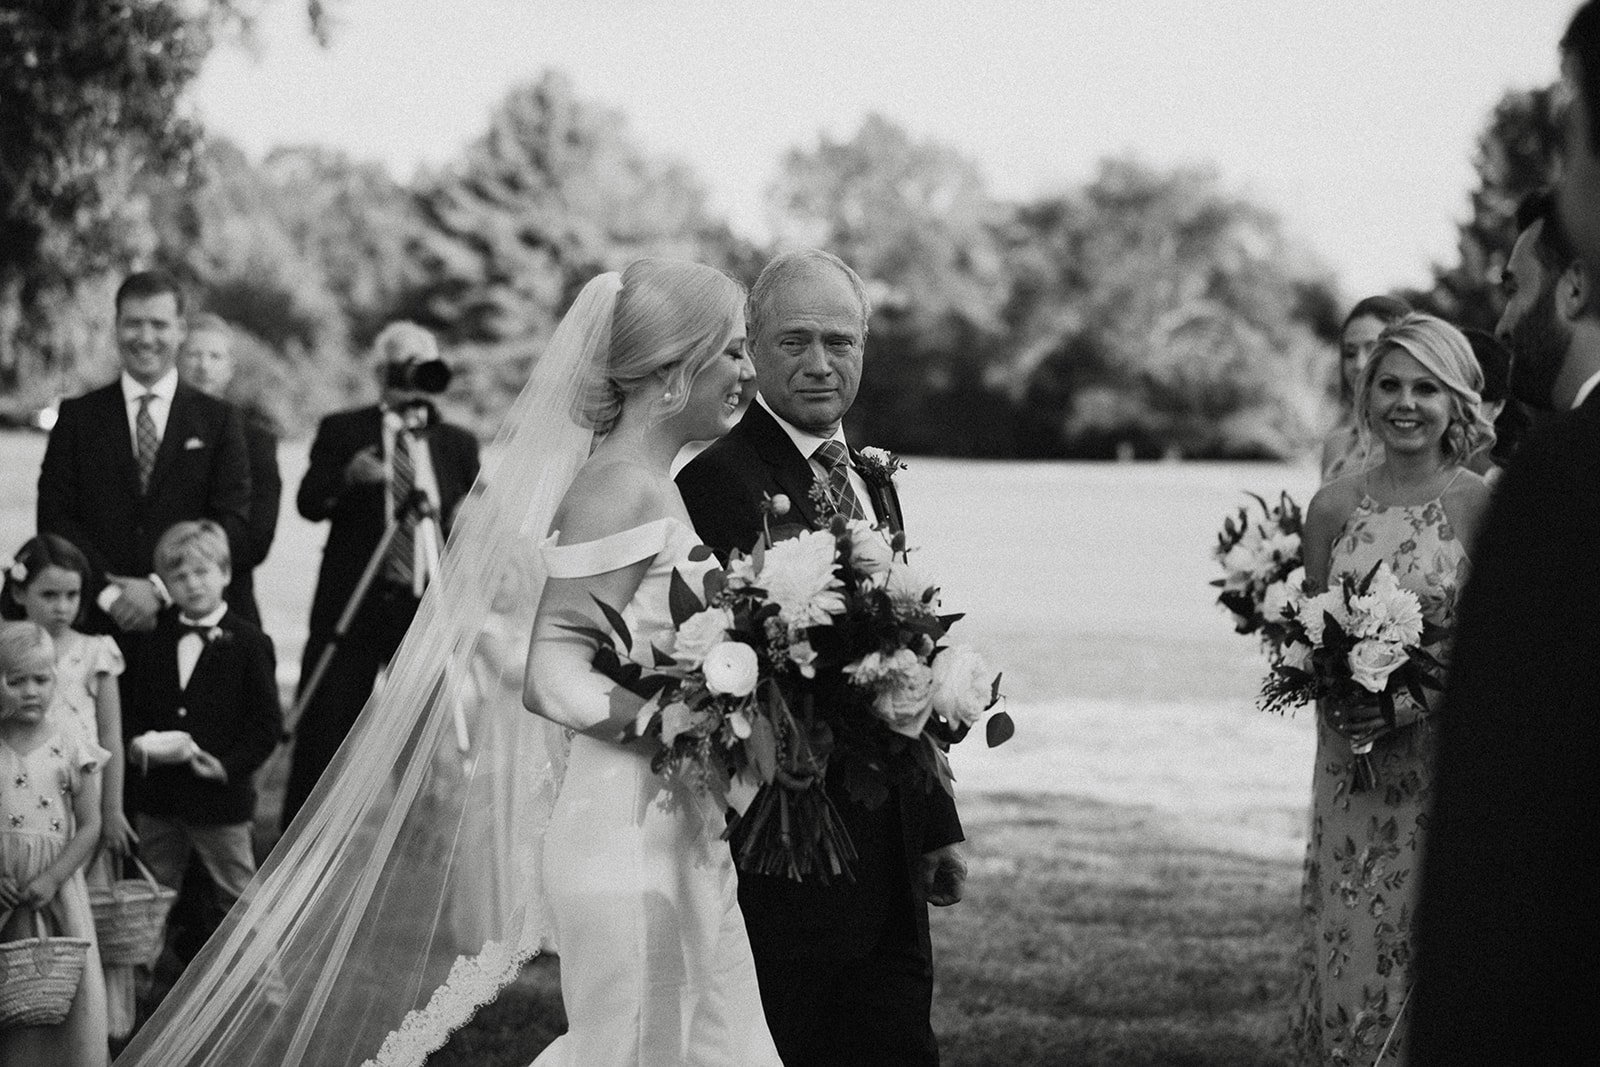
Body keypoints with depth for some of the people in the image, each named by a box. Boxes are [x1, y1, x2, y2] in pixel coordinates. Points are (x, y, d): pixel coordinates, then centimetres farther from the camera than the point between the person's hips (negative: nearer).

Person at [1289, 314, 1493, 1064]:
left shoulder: (1480, 507, -5)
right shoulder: (1333, 505, 5)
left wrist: (1415, 701, -17)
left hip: (1440, 757, -3)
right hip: (1349, 758, 3)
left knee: (1422, 945, -1)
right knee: (1345, 944, 4)